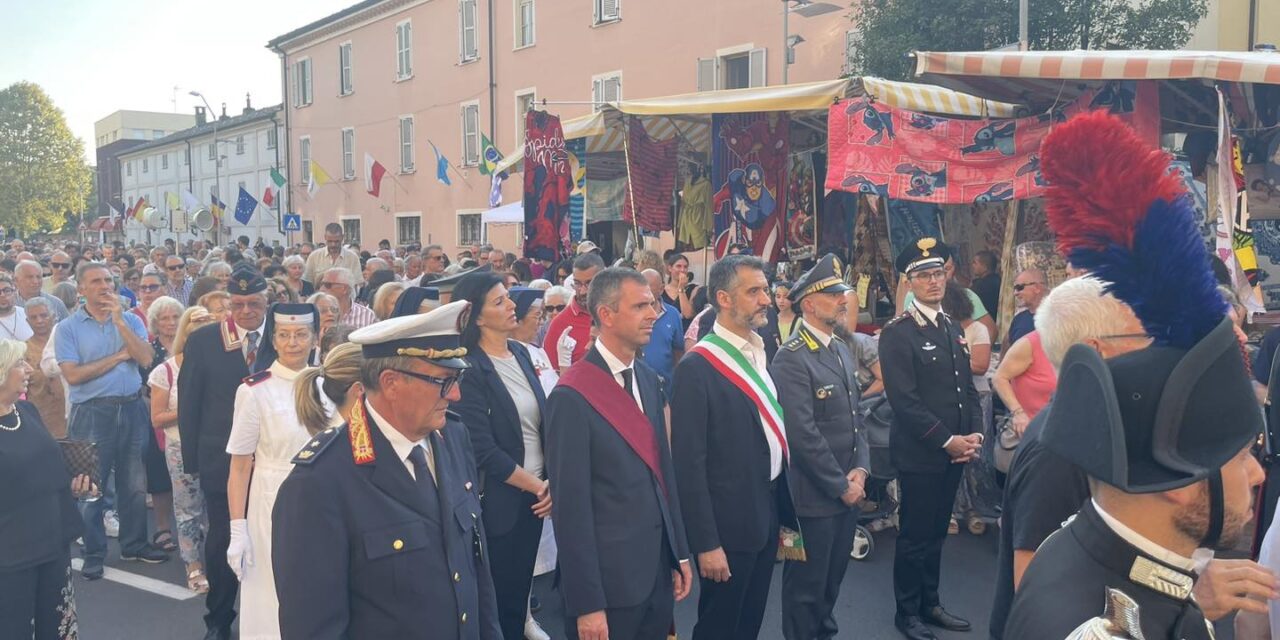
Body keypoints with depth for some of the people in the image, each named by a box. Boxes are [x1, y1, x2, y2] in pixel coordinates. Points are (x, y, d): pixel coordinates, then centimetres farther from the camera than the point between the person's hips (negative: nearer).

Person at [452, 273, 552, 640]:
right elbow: (483, 450, -19)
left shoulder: (519, 353, 6)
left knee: (521, 591, 18)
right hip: (500, 502, -6)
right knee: (499, 600, 8)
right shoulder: (469, 370, -16)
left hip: (535, 497, 6)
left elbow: (541, 420, 9)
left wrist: (552, 483, -3)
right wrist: (537, 486, -9)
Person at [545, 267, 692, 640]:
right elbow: (570, 507, -17)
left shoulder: (648, 380, 7)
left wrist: (679, 553, 12)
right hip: (609, 580, -7)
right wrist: (586, 603, -16)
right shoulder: (573, 396, -17)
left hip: (658, 570, 7)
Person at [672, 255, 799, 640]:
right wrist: (705, 543, -18)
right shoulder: (697, 368, -18)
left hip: (767, 517, 7)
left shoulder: (760, 356, 7)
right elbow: (689, 462, -19)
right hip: (729, 524, -7)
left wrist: (784, 511, 11)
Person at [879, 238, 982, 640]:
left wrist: (975, 434, -1)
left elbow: (968, 388, 14)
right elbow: (904, 400, -18)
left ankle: (930, 604, 30)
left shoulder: (954, 330, 13)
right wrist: (947, 440, -16)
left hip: (955, 453, 7)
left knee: (936, 533, 17)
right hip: (919, 454, -7)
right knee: (914, 536, 5)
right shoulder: (897, 333, -12)